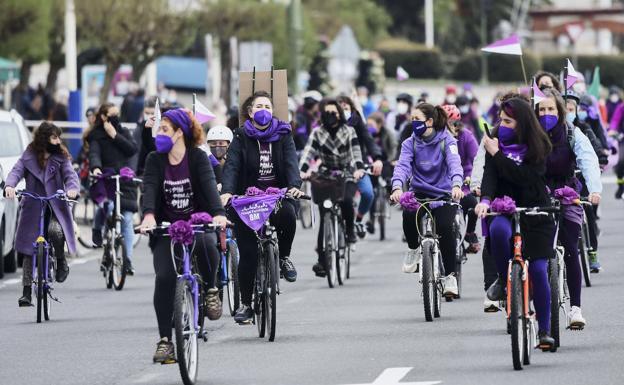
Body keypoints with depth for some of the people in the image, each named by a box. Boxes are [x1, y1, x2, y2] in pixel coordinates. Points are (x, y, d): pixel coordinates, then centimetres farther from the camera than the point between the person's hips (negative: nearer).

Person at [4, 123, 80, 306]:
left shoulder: (61, 158, 3)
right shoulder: (28, 157, 3)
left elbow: (70, 175, -8)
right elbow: (16, 171, -9)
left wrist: (72, 188, -31)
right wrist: (10, 186, -31)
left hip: (55, 208, -1)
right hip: (33, 208, 1)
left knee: (55, 230, -32)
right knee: (28, 252, 1)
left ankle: (61, 261, -1)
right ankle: (27, 293, 8)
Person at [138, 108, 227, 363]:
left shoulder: (198, 157, -5)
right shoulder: (155, 160, 1)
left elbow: (209, 185, -21)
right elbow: (149, 188, -14)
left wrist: (218, 214, -40)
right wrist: (148, 215, -35)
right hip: (166, 227, 2)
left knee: (206, 244, -36)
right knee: (164, 278, -15)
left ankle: (211, 290, -7)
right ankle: (165, 340, -8)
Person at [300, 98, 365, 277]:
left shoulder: (349, 131, 0)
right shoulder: (318, 133, 0)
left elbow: (356, 152, -13)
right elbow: (308, 152, -13)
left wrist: (359, 168, -33)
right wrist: (303, 170, -32)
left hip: (346, 177, -1)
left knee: (346, 200, -33)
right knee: (324, 218, -8)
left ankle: (350, 229, -3)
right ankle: (321, 260, -5)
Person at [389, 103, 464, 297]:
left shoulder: (446, 141, -7)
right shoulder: (410, 143, -1)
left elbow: (454, 163, -24)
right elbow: (402, 166, -17)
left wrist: (456, 185, -45)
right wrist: (397, 187, -38)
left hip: (444, 194, -2)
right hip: (420, 192, 2)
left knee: (445, 227, -28)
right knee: (409, 215, -31)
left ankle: (450, 276, -12)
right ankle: (413, 248, 0)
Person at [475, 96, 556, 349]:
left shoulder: (538, 147, -6)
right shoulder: (496, 142, 0)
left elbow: (524, 176, -20)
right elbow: (489, 174, -12)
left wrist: (497, 155, -19)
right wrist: (485, 200, -30)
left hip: (535, 214, -1)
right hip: (505, 209, 1)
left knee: (538, 271, -7)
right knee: (498, 229, -36)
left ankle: (544, 330, 5)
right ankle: (503, 280, -12)